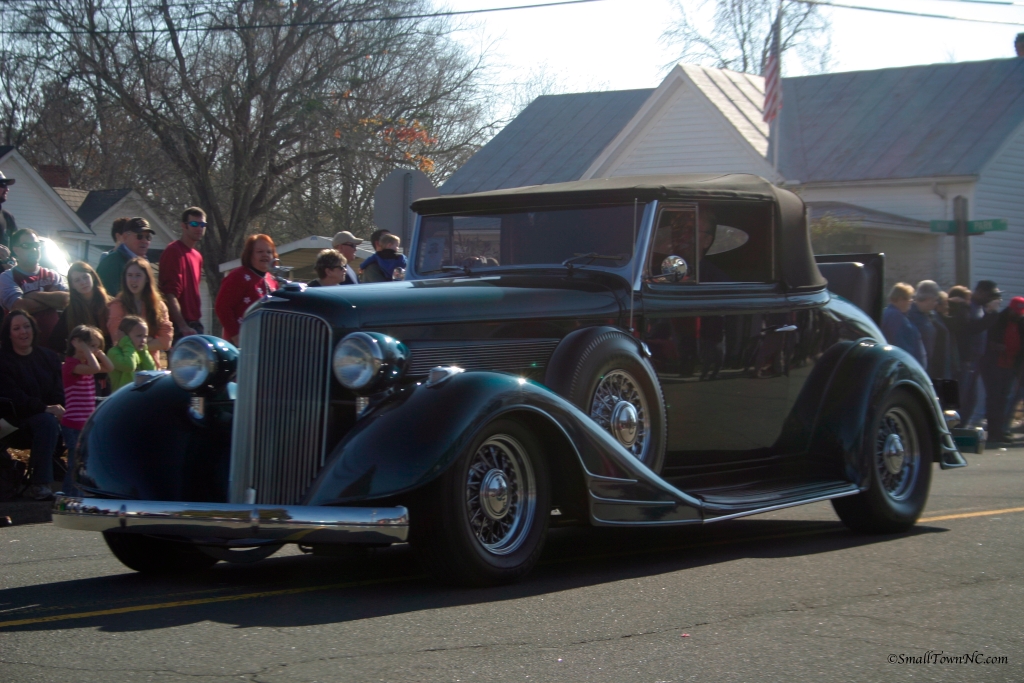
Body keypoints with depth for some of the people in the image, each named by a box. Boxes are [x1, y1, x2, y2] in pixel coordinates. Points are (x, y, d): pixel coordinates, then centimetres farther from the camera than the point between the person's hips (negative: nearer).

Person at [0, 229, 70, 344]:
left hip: (54, 340, 3)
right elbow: (20, 307, -16)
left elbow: (68, 299, -7)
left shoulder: (53, 276, 10)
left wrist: (35, 295, -11)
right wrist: (54, 300, -5)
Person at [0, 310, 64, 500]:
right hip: (19, 417, -5)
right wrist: (45, 408, -23)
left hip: (49, 412, 5)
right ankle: (40, 485, -39)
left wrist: (59, 407, -14)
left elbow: (59, 389, 10)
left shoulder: (48, 357, 15)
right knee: (47, 421, -37)